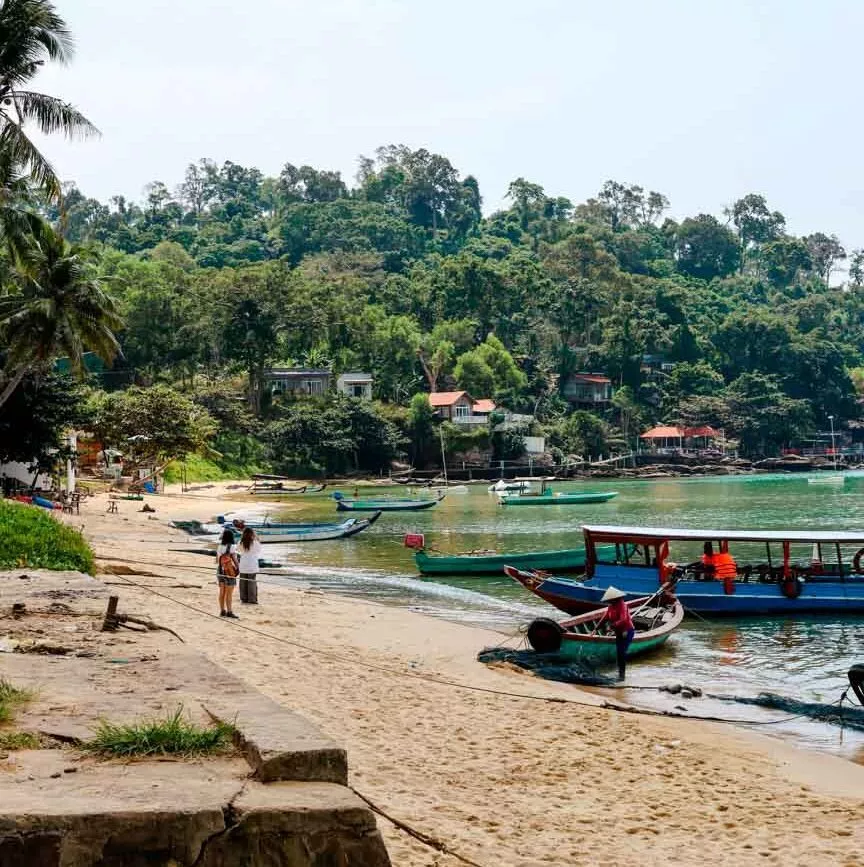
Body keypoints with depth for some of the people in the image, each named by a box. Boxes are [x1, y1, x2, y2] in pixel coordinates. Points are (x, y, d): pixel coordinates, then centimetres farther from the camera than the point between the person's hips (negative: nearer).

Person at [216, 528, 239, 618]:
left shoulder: (219, 547, 6)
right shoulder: (232, 547, -12)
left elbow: (217, 560, 12)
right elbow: (234, 559, -15)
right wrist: (238, 567, -2)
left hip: (220, 570, 6)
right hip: (229, 571, -6)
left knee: (222, 592, 11)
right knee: (229, 593, -4)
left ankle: (222, 611, 14)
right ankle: (229, 612, -5)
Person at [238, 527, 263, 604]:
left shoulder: (241, 543, -4)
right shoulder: (254, 542, -12)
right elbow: (259, 549, 4)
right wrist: (256, 539, 6)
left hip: (243, 566, 3)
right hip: (252, 566, -3)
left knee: (243, 583, 11)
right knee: (252, 583, 3)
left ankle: (244, 598, 16)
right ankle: (252, 599, 4)